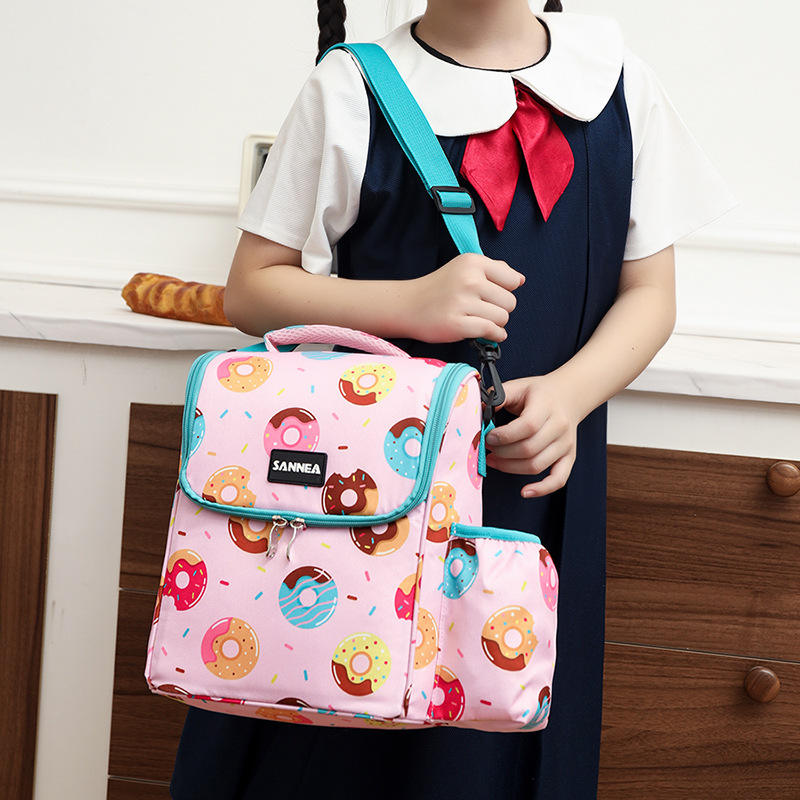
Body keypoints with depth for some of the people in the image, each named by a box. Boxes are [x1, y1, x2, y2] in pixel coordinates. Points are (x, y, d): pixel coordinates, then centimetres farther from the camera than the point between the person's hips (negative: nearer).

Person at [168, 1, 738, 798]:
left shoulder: (619, 82, 5)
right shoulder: (349, 91, -2)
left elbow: (648, 291, 8)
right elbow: (250, 291, -1)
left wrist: (570, 392, -12)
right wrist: (412, 303, -17)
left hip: (533, 475, 2)